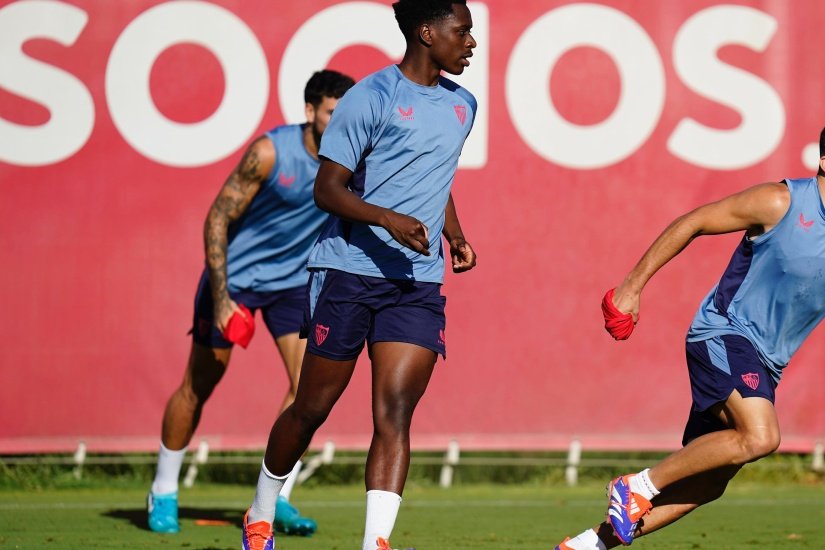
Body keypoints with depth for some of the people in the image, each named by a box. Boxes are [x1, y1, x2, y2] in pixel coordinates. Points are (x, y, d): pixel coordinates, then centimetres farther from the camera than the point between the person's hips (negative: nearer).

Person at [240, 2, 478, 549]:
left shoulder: (462, 105, 14)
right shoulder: (371, 98, -9)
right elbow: (328, 188, -11)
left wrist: (455, 235, 17)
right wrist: (388, 219, -25)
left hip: (418, 282, 5)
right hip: (349, 271, -5)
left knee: (394, 414, -10)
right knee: (314, 407, 6)